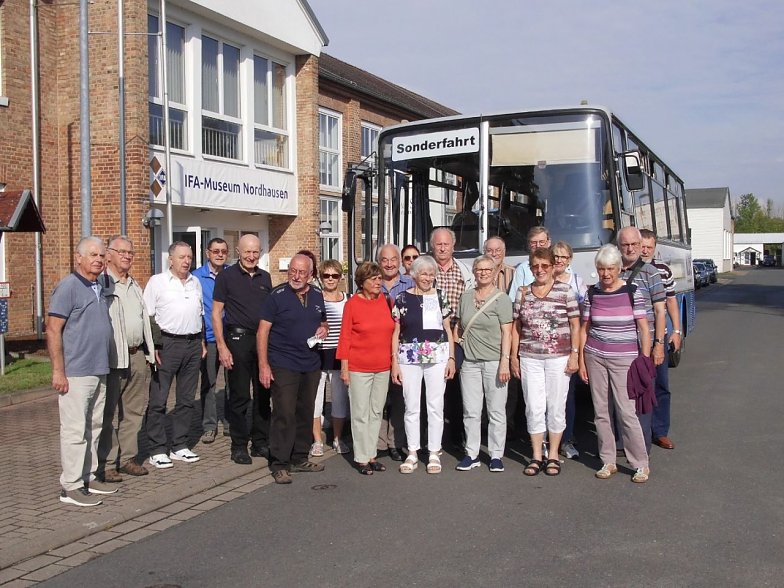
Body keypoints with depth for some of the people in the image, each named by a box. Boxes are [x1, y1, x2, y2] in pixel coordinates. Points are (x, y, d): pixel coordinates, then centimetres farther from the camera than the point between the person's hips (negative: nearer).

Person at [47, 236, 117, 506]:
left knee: (94, 428, 14)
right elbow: (53, 330, -14)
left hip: (99, 372, 8)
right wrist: (58, 371, -18)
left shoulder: (99, 288, 14)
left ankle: (89, 477, 25)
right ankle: (71, 486, 6)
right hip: (76, 373, -8)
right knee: (75, 430, -3)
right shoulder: (68, 286, -10)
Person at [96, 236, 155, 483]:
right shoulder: (101, 284, -7)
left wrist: (150, 351, 19)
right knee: (108, 414, -1)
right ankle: (106, 464, 6)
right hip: (113, 358, -8)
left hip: (138, 355, 8)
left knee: (134, 411, 11)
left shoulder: (134, 285, 19)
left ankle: (127, 457, 21)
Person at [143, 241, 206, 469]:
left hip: (193, 344, 6)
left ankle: (180, 446, 19)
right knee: (158, 400, -3)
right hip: (167, 343, -6)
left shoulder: (195, 282, 15)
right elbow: (148, 316, -6)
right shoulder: (157, 282, -2)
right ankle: (157, 450, 4)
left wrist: (202, 341, 17)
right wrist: (154, 346, -13)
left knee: (186, 399, 10)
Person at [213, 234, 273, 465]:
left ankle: (261, 443, 20)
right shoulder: (226, 276, -2)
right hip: (238, 340, -4)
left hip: (263, 340, 5)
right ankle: (239, 446, 11)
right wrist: (222, 347, -11)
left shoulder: (265, 277, 11)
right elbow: (216, 313, -4)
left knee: (263, 394, 9)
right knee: (240, 396, 1)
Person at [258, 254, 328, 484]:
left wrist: (324, 329, 0)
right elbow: (262, 331, -9)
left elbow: (323, 322, 24)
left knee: (305, 413, 13)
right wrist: (263, 365, -15)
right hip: (283, 365, -6)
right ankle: (279, 464, 3)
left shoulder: (317, 295, 9)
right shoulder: (277, 295, -7)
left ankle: (300, 458, 25)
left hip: (311, 365, 6)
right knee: (284, 414, -6)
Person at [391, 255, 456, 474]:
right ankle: (412, 454, 16)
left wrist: (451, 358, 1)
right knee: (411, 407, 6)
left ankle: (434, 454, 14)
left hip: (437, 357, 1)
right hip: (409, 358, 0)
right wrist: (394, 362, -1)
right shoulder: (402, 298, 2)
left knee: (436, 406, 4)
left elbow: (448, 330, 9)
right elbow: (395, 332, 4)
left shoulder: (440, 298, 6)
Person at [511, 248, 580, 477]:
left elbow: (575, 325, 1)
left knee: (556, 407, 5)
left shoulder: (565, 291, 0)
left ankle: (553, 456, 18)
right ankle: (536, 457, 15)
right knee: (534, 408, 4)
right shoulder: (522, 293, 8)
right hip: (529, 358, 2)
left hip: (558, 358, -2)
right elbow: (516, 327, 11)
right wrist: (514, 356, 7)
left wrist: (574, 355, -6)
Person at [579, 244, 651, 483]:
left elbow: (644, 329, -1)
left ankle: (641, 464, 6)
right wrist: (581, 360, 7)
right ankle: (608, 462, 18)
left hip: (624, 359, -3)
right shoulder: (592, 293, 5)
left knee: (626, 412, -7)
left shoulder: (632, 292, -3)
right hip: (595, 357, 3)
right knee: (601, 412, 6)